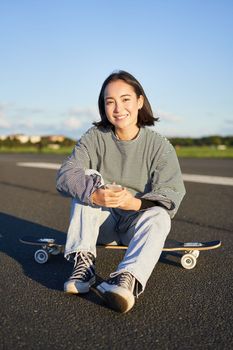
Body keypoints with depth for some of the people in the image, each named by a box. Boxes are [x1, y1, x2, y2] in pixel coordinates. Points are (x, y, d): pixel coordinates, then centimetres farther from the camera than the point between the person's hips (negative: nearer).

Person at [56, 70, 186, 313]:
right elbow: (65, 175, -20)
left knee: (159, 216, -32)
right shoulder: (94, 138, -6)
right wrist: (95, 195, -42)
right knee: (89, 180, -22)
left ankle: (127, 279, -53)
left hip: (137, 223, -1)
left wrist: (135, 203, -40)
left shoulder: (160, 145, -9)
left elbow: (171, 194, -19)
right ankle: (83, 262, -30)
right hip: (101, 223, 2)